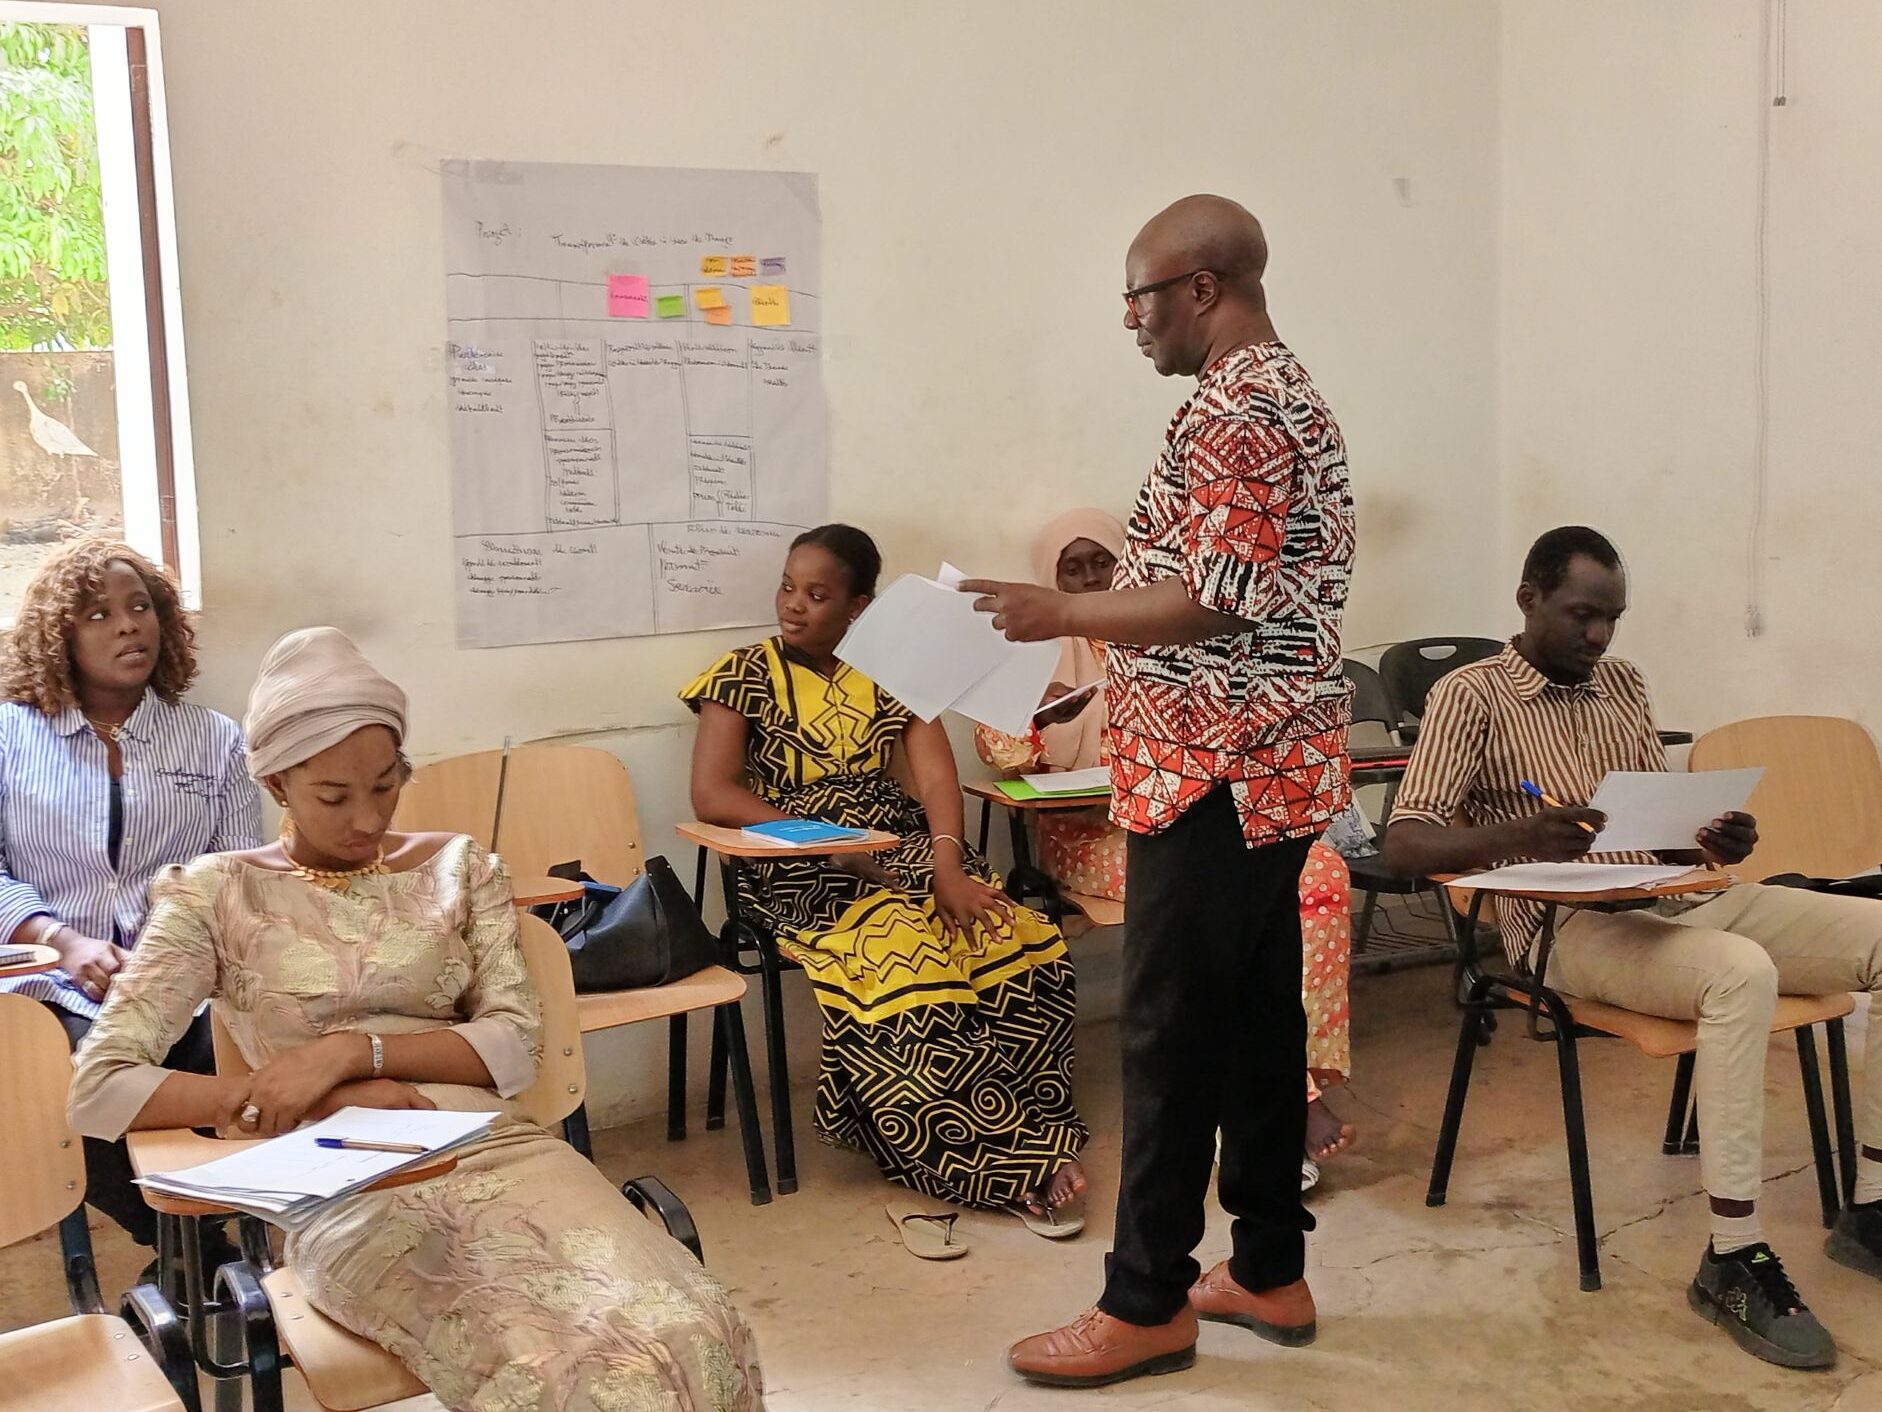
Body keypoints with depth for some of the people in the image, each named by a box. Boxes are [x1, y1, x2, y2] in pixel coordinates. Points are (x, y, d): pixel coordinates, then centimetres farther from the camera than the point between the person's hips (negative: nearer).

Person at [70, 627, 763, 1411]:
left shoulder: (458, 867, 16)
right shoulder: (216, 895, 8)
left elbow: (516, 1046, 7)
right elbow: (98, 1090, -1)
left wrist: (352, 1049, -10)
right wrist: (328, 1098, -9)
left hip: (494, 1151, 3)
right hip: (345, 1188, -3)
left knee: (686, 1338, -27)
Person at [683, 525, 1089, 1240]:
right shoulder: (746, 675, 6)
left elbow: (937, 776, 2)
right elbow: (712, 795, -7)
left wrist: (947, 864, -19)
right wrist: (839, 849, -15)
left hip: (907, 853, 4)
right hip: (804, 877, -3)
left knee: (1032, 951, -23)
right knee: (902, 964, -33)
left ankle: (951, 1164, -14)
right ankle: (1019, 1167, -17)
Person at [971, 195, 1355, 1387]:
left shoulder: (1234, 410, -16)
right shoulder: (1292, 393, 17)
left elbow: (1220, 599, -22)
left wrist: (1063, 613, -12)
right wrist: (1100, 641, 19)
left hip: (1216, 771, -10)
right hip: (1276, 765, 10)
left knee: (1173, 1036, -3)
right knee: (1261, 1020, 13)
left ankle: (1146, 1304, 7)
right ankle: (1269, 1272, 23)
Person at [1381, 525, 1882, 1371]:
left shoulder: (1623, 685, 20)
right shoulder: (1471, 695, 0)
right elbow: (1404, 844, -10)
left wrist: (1713, 843, -4)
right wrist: (1518, 835, -28)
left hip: (1674, 900, 7)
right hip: (1568, 925, -7)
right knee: (1741, 974, -36)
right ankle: (1732, 1261, -27)